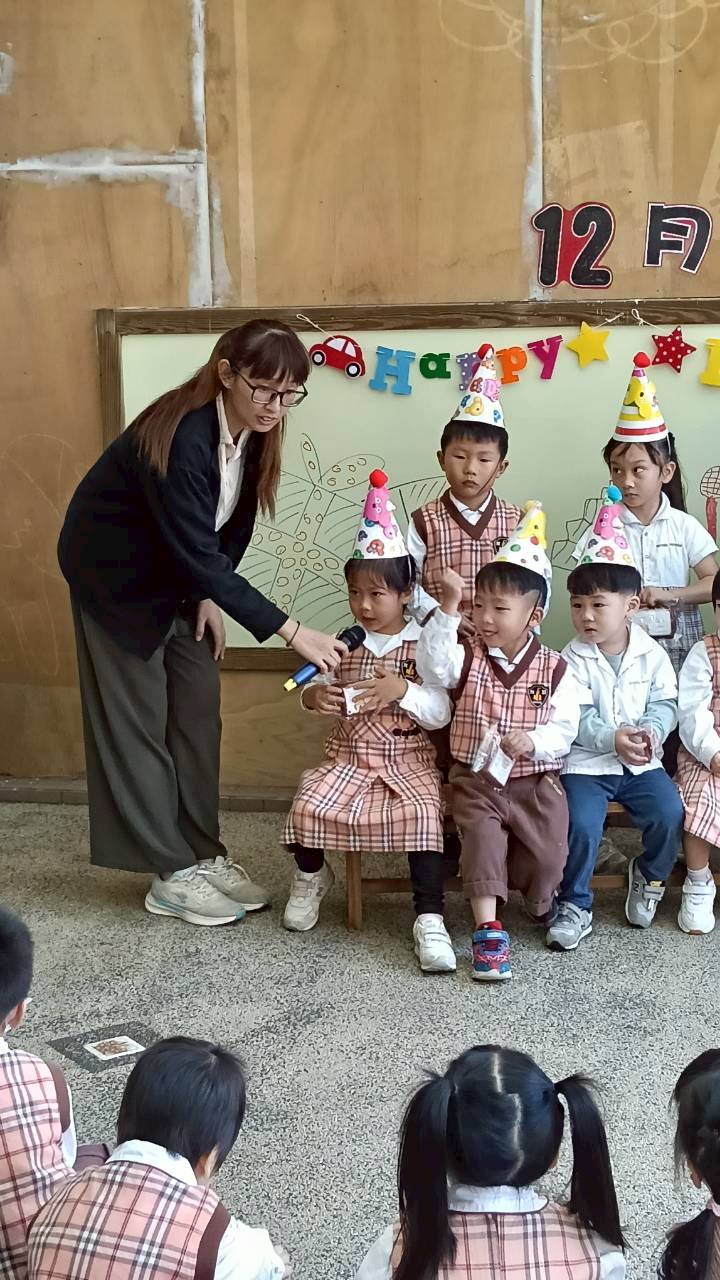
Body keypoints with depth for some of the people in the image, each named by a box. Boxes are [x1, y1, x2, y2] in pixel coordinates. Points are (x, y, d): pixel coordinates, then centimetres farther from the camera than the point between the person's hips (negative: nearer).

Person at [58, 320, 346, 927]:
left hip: (175, 570, 8)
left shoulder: (254, 429, -12)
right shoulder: (181, 440, -35)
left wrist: (211, 594, -4)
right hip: (114, 572, -7)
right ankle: (172, 875, 4)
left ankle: (203, 853, 15)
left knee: (198, 710, 6)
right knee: (137, 720, -2)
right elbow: (200, 556, -36)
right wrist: (293, 632, -36)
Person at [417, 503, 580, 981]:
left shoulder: (554, 669, -4)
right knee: (482, 838, -18)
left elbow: (565, 729, -6)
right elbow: (432, 663, -23)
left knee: (549, 854, -8)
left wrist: (533, 740, -27)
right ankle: (488, 929, -13)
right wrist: (448, 608, -30)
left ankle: (539, 901, 26)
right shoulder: (467, 659, -1)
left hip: (536, 781, 0)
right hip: (477, 779, 1)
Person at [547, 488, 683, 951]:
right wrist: (613, 737, -25)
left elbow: (665, 704, -1)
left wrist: (649, 732, -22)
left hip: (641, 762, 2)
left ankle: (650, 877, 14)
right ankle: (575, 907, -2)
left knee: (669, 812, -17)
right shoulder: (572, 659, -4)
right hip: (586, 762, -2)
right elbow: (574, 718, -11)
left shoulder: (652, 653, 2)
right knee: (581, 825, -22)